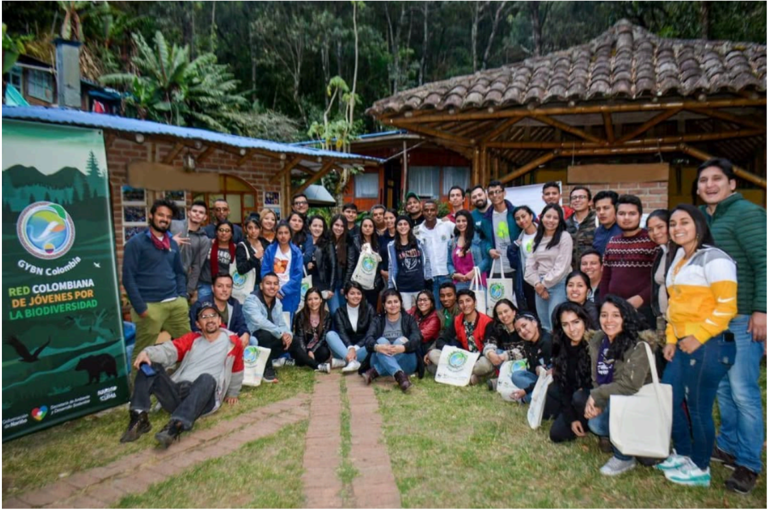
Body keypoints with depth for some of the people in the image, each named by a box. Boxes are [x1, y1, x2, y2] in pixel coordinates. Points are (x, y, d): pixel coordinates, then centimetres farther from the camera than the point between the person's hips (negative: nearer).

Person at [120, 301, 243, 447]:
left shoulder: (232, 341, 8)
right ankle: (139, 418, -23)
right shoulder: (192, 339, 16)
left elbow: (237, 371, 20)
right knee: (148, 365, -13)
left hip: (204, 398, -4)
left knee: (207, 378, -37)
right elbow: (168, 351, 0)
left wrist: (232, 394, 28)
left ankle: (176, 426, -52)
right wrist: (147, 352, -20)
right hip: (177, 393, 4)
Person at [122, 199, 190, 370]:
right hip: (150, 306, -6)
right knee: (143, 352, 3)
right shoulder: (136, 243, -3)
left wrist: (182, 296, 6)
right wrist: (140, 308, -12)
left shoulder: (173, 244, 16)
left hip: (176, 303, 6)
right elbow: (128, 278, -8)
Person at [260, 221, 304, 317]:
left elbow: (298, 275, -6)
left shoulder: (296, 252, -1)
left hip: (289, 295, 0)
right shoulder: (270, 250, 2)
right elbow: (264, 271, -1)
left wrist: (283, 291, -11)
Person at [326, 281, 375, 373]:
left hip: (362, 348, -1)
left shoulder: (369, 309, 1)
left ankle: (343, 361, -36)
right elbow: (342, 333, -13)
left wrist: (355, 348, -22)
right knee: (330, 334, -24)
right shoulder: (340, 312, 2)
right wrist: (350, 348, -33)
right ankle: (352, 361, -40)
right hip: (344, 349, 1)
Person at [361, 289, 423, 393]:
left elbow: (417, 338, -11)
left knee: (401, 340, -28)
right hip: (380, 361, 1)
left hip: (406, 363, 0)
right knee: (382, 341, -28)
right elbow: (368, 338, -9)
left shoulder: (409, 319, 8)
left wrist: (403, 348, -34)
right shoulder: (377, 320, 10)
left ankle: (374, 372, -35)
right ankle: (400, 376, -48)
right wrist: (377, 347, -34)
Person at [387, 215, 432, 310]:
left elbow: (426, 261, 8)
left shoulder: (419, 242, 6)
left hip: (420, 284, 1)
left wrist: (428, 279, 2)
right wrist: (391, 286, 1)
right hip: (403, 287, -1)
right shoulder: (392, 246, 2)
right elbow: (392, 267, 3)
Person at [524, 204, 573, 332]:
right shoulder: (537, 238, 14)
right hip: (540, 286, 6)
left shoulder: (564, 237, -4)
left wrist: (545, 283, -8)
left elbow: (562, 266, -11)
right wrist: (537, 283, -4)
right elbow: (530, 264, 10)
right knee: (544, 325, 9)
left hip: (558, 285, -6)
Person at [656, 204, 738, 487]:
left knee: (698, 407, 1)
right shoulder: (679, 261, 16)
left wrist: (698, 337, -17)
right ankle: (683, 454, 31)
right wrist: (671, 339, 14)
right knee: (669, 399, 13)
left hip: (708, 345, -9)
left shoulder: (713, 259, -10)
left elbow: (726, 306, -15)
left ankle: (700, 468, 19)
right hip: (684, 345, 9)